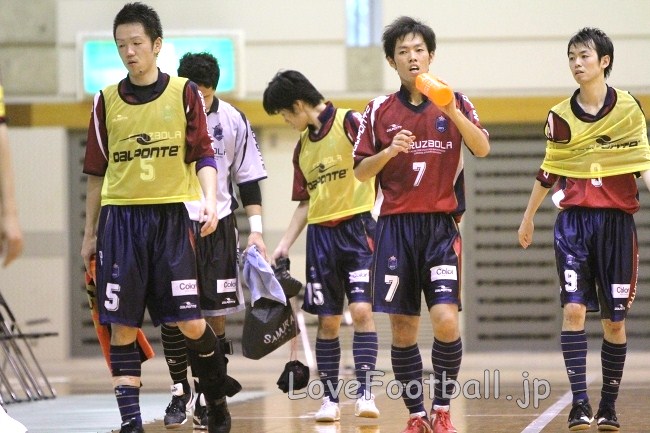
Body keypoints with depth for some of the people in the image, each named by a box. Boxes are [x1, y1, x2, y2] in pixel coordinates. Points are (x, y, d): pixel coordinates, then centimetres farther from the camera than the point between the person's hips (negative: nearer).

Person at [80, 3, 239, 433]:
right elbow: (97, 172, 14)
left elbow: (203, 155, 1)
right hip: (120, 218, 2)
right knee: (122, 326, -3)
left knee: (190, 322, -6)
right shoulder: (107, 100, 8)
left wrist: (210, 199, -17)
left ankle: (217, 393, 19)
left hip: (172, 216, -2)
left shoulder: (185, 93, 3)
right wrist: (90, 233, 15)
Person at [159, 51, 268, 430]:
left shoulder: (233, 121, -1)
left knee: (215, 315, -1)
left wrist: (256, 230, 1)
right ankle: (180, 391, 13)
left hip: (218, 226, 1)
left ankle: (209, 397, 8)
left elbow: (248, 178, 7)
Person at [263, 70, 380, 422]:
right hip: (320, 235, 6)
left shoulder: (350, 123, -5)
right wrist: (284, 245, 15)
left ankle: (364, 392, -12)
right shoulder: (302, 146, 16)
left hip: (356, 227, -6)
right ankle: (330, 398, 10)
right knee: (328, 321, 5)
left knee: (361, 310, -14)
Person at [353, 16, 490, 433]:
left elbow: (482, 148, -10)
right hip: (396, 226, 1)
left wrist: (452, 111, -23)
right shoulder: (380, 110, 6)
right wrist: (388, 151, -12)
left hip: (441, 225, -1)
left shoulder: (454, 102, 5)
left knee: (446, 319, -15)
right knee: (402, 328, 0)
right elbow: (361, 172, 6)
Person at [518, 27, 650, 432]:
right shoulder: (560, 115, 5)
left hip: (617, 220, -1)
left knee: (615, 319, 4)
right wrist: (529, 216, 23)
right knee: (573, 310, -13)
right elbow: (550, 171, 16)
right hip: (574, 220, 1)